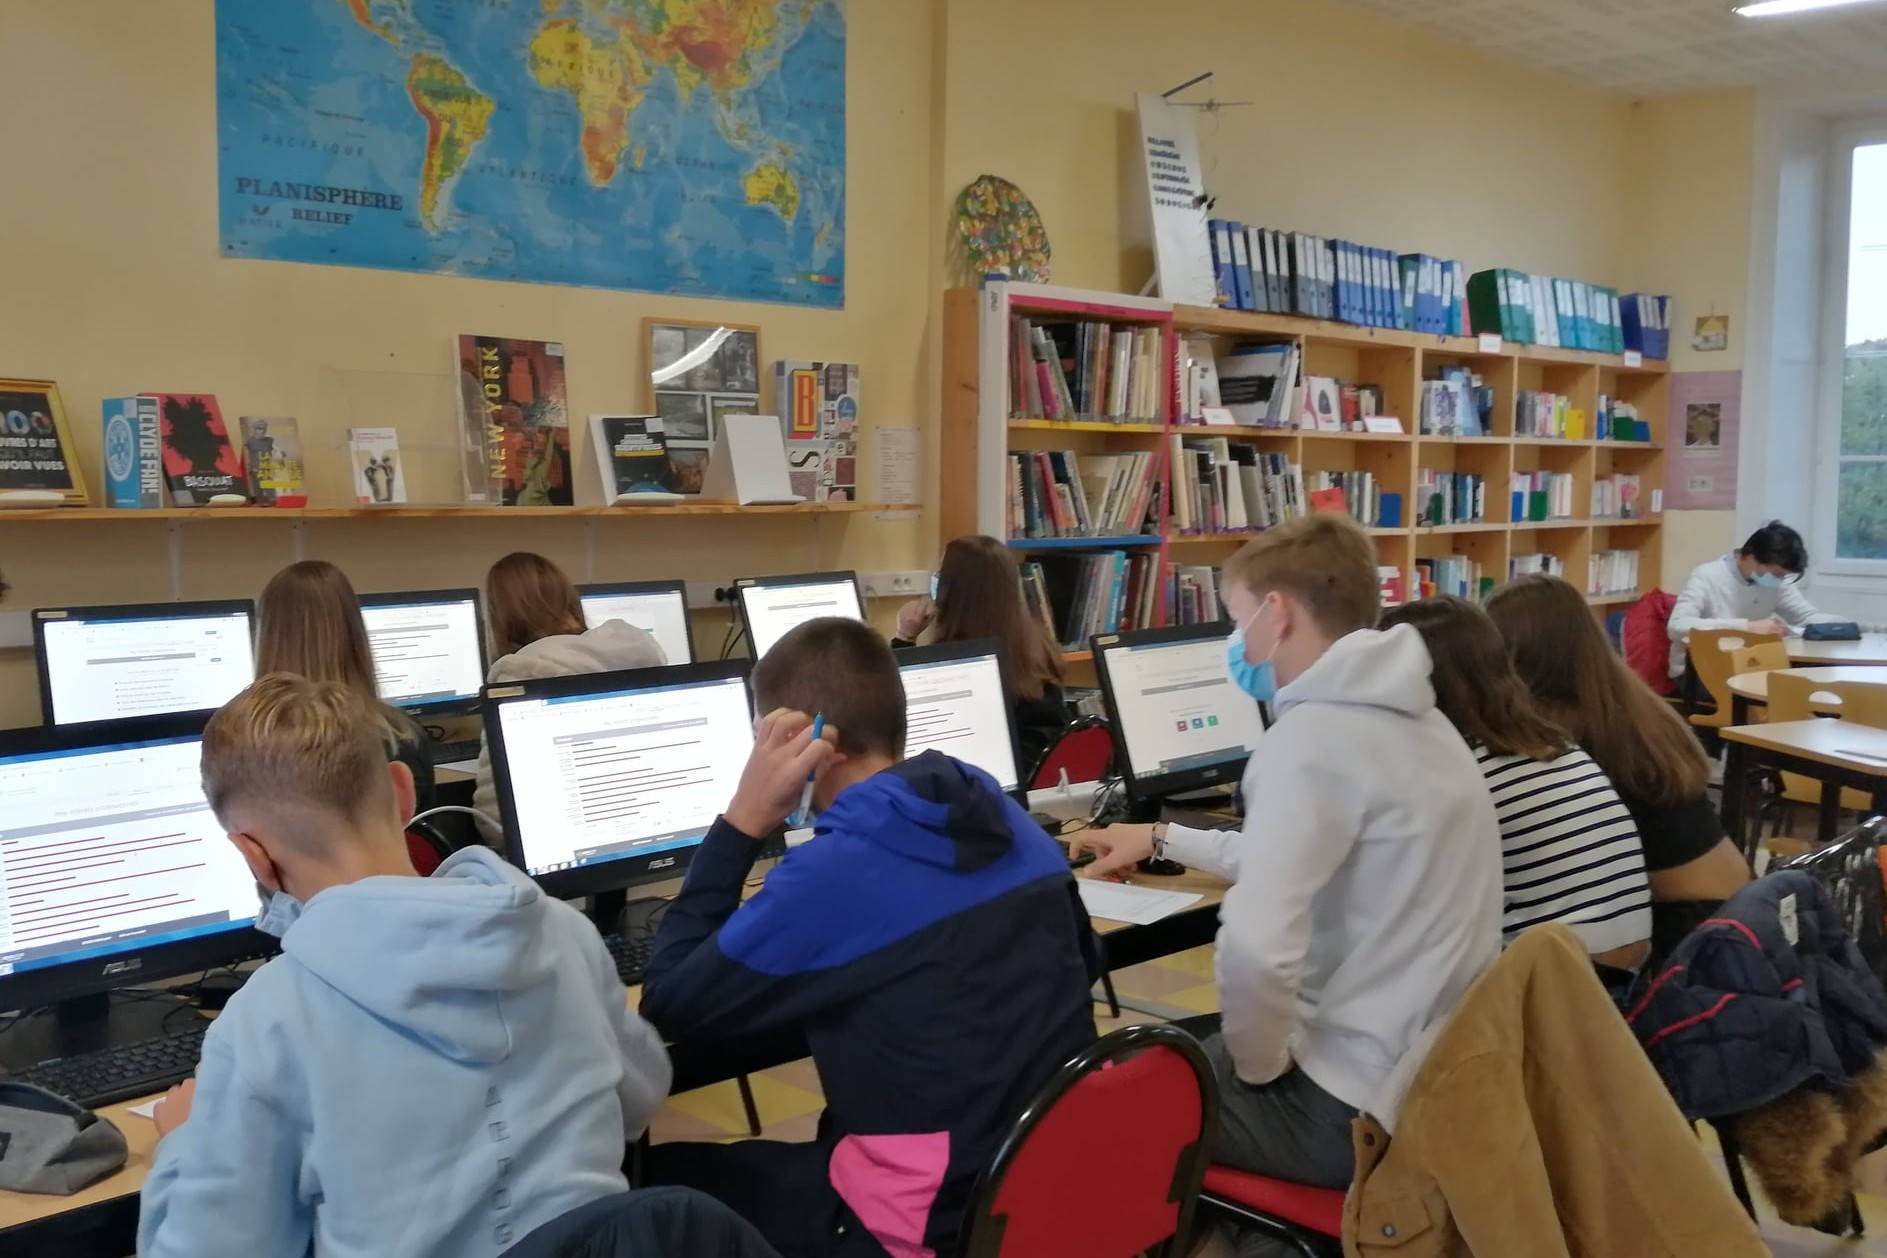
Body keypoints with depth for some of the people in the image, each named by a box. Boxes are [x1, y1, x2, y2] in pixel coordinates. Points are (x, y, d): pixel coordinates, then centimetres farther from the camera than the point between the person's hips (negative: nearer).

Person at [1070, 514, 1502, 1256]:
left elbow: (1256, 949, -33)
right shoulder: (1410, 716, 9)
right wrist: (1164, 841, 31)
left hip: (1361, 1107, -9)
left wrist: (1260, 1066, -14)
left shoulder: (1310, 737, -21)